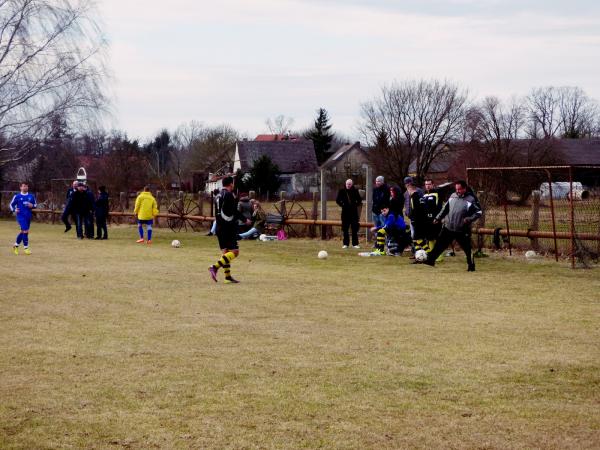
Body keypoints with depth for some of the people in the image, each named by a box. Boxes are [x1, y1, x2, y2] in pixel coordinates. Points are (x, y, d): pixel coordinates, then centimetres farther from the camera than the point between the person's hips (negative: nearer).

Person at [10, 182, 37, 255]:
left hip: (28, 216, 5)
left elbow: (35, 204, 15)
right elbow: (11, 204, 7)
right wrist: (14, 210, -12)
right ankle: (26, 248, -6)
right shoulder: (17, 196, -2)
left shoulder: (31, 196, 7)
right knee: (25, 231, -15)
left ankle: (16, 245, 31)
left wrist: (32, 206, -7)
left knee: (22, 231, 13)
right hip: (20, 216, -5)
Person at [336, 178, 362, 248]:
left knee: (355, 228, -1)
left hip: (354, 212, 0)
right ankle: (345, 243, 9)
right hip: (345, 212, 0)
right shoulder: (342, 191, 1)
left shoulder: (355, 191, 1)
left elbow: (359, 200, 11)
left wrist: (357, 205, -1)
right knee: (345, 228, 3)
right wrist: (342, 205, -1)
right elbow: (337, 200, 8)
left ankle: (355, 243, 3)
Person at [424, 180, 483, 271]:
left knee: (467, 249, 5)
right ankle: (430, 260, 14)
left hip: (462, 231, -4)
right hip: (448, 228, 4)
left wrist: (469, 219, -22)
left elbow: (479, 212, -10)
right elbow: (445, 208, 17)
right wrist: (438, 218, 14)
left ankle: (471, 266, 21)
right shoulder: (453, 196, 6)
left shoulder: (471, 200, -11)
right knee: (439, 245, 6)